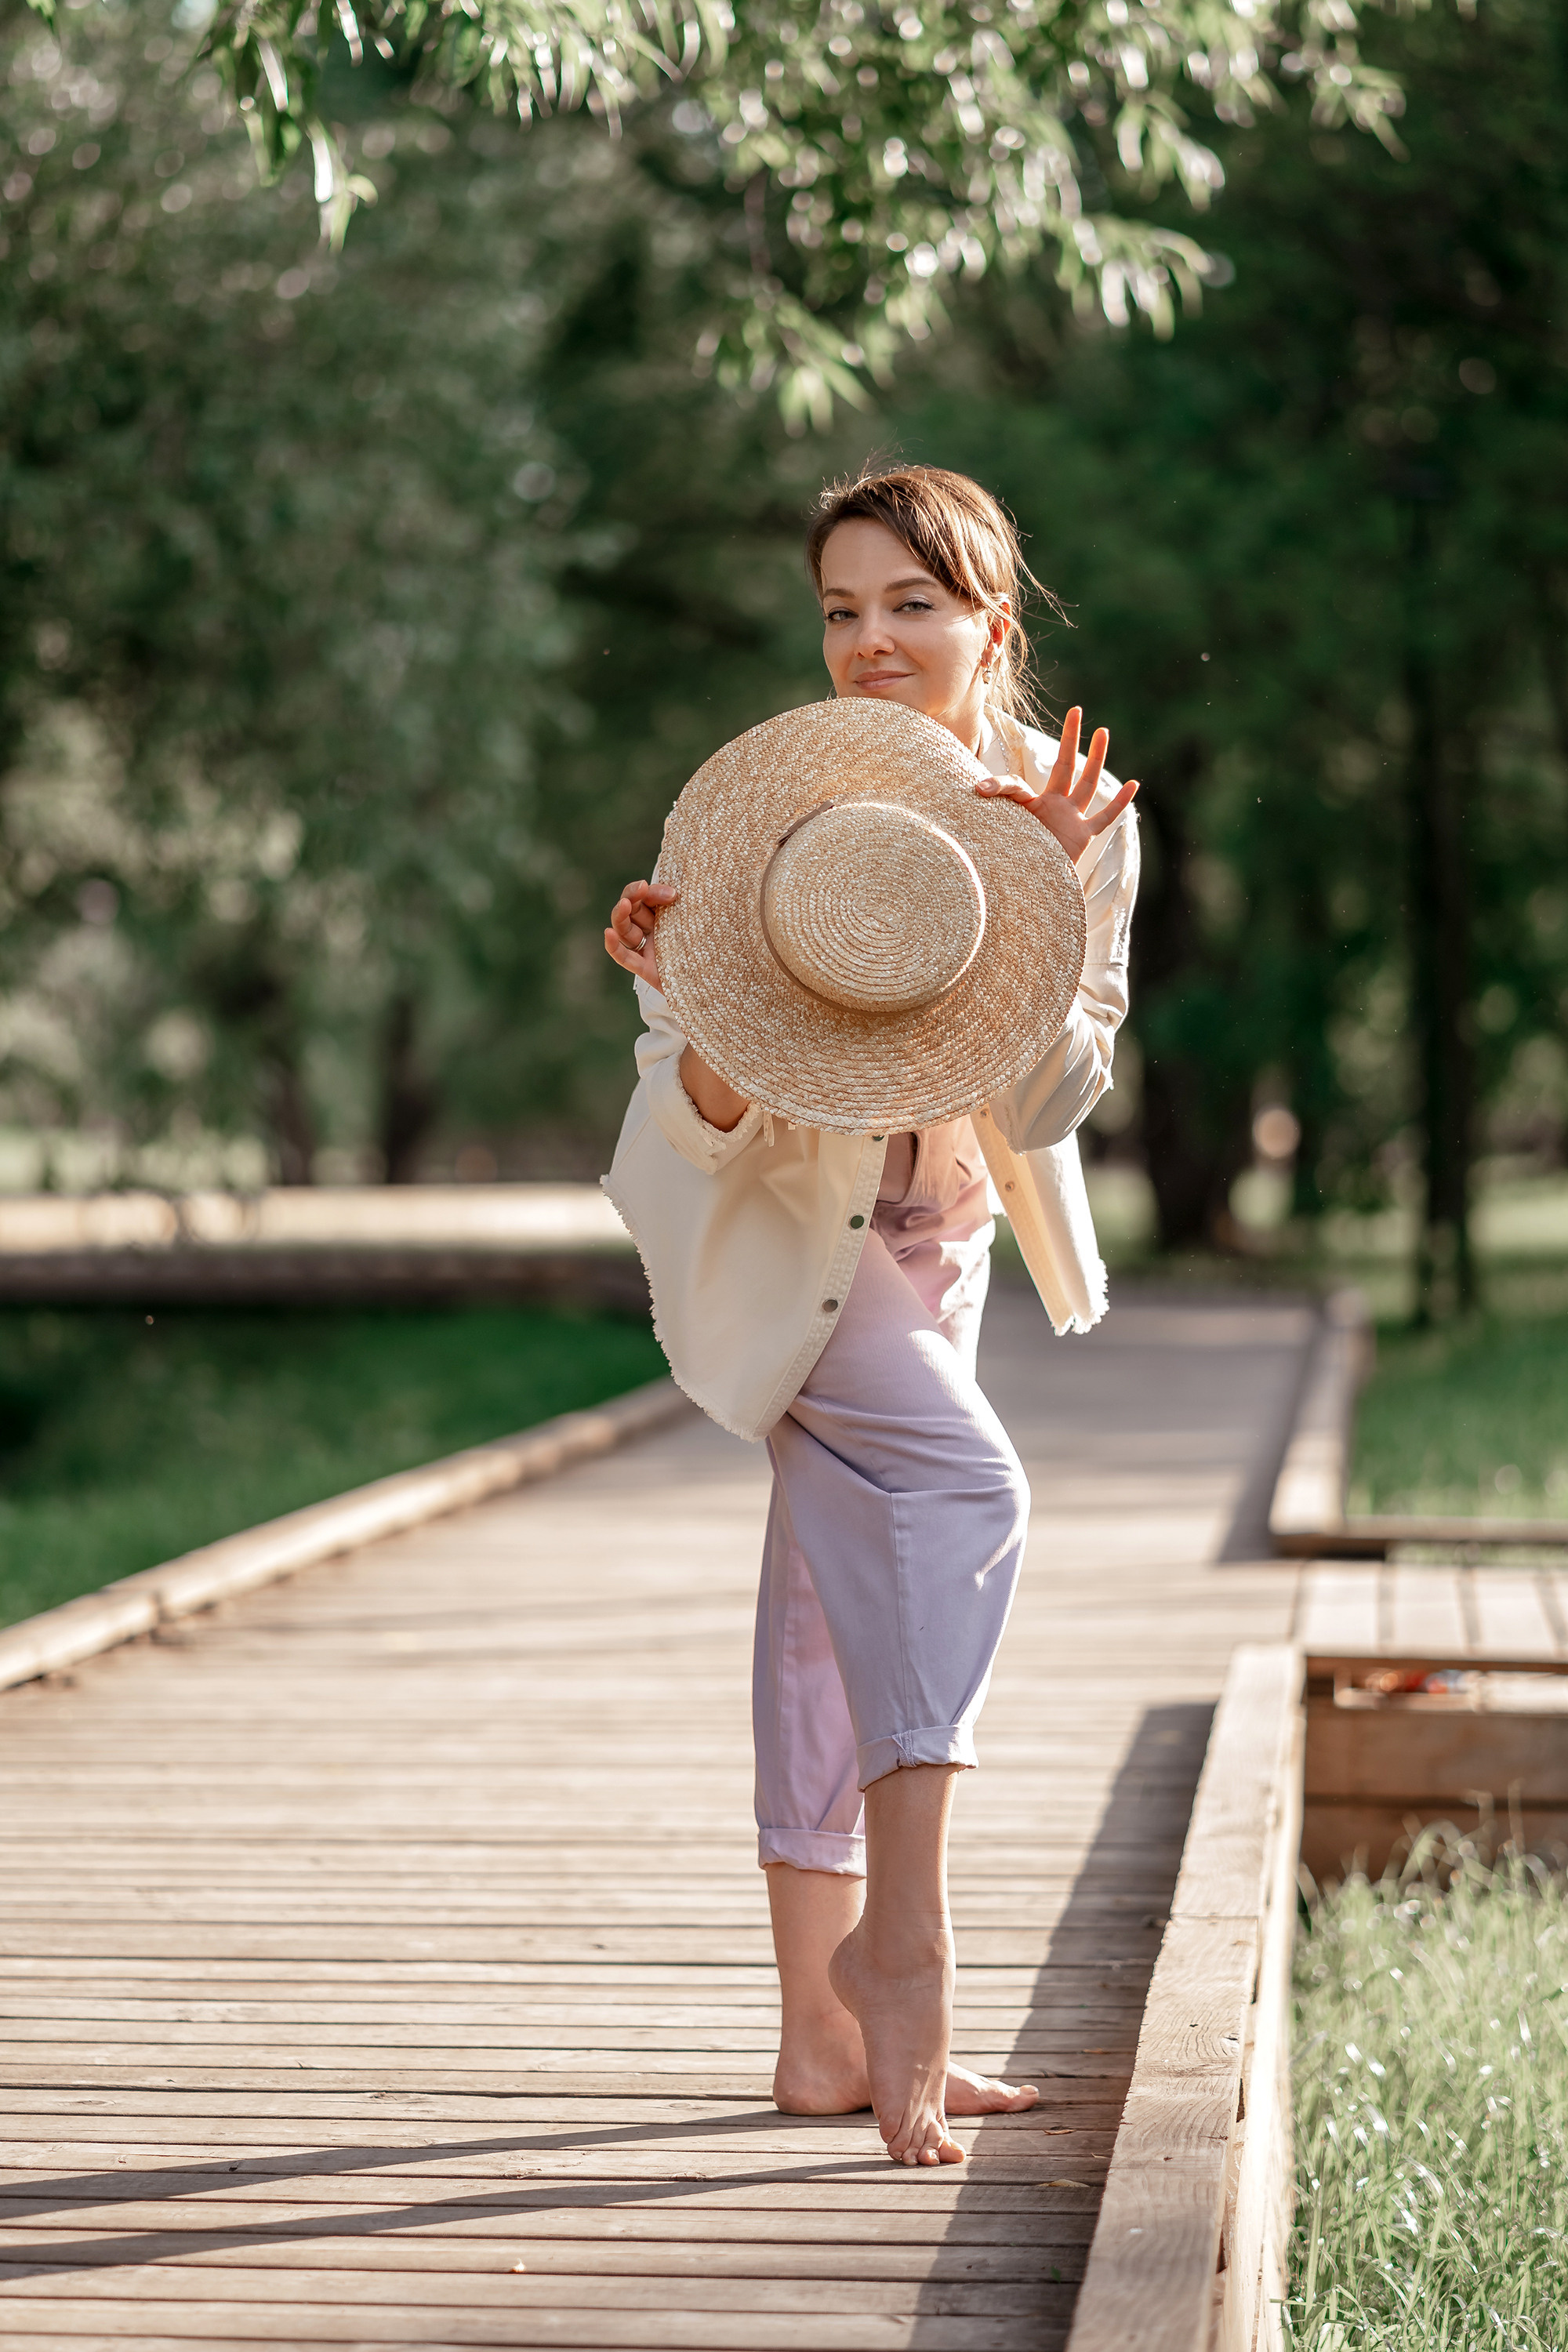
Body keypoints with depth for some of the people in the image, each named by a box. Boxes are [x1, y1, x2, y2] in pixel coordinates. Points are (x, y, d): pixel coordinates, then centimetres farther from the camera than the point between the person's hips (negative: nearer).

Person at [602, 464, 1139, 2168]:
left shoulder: (1074, 813, -10)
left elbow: (1044, 1108, -15)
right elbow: (710, 1121, -20)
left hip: (939, 1222, 5)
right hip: (776, 1210, -5)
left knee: (846, 1589, 10)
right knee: (962, 1486, -28)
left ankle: (828, 2033, 16)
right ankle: (901, 1935, -24)